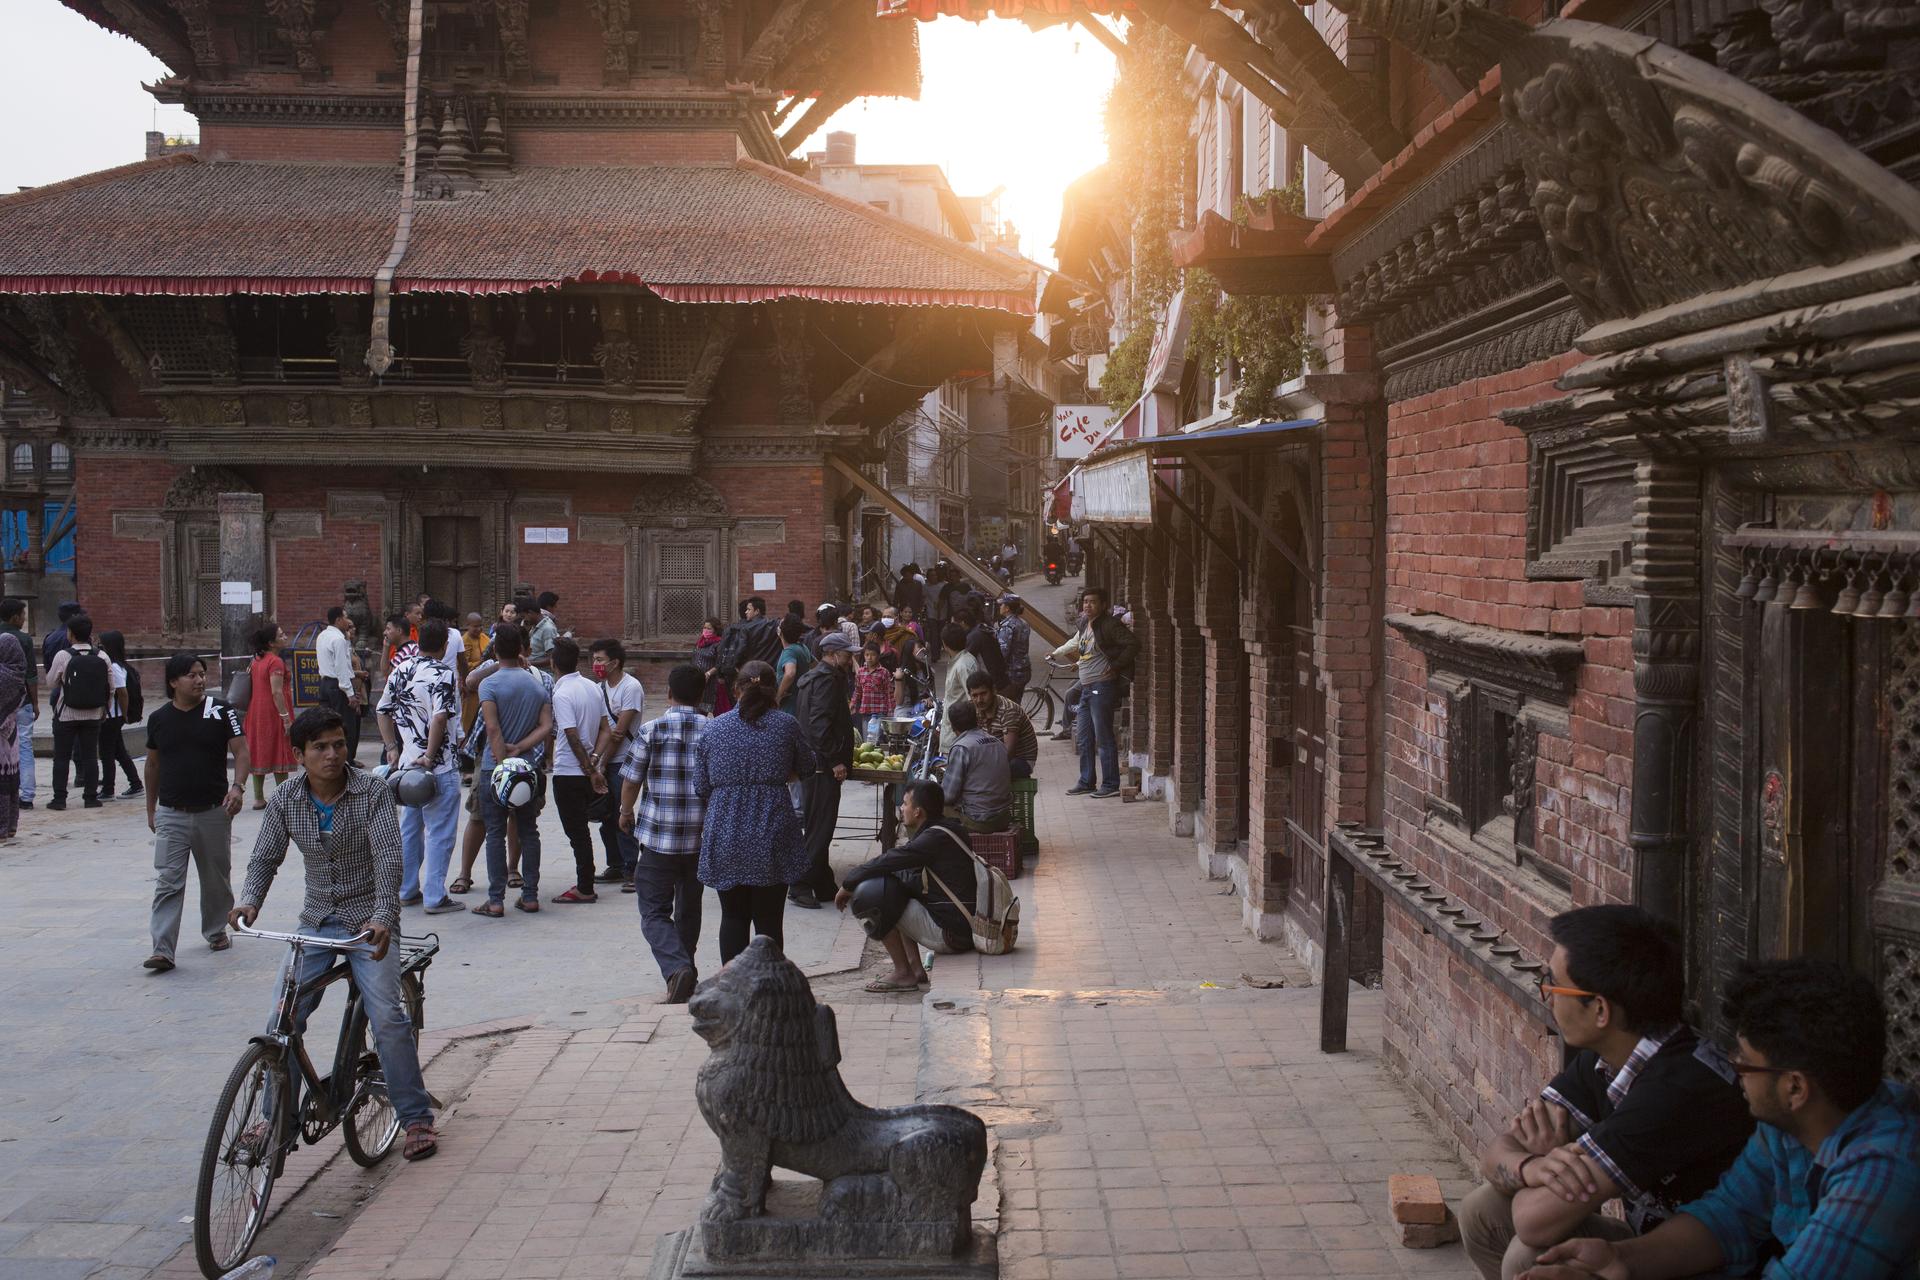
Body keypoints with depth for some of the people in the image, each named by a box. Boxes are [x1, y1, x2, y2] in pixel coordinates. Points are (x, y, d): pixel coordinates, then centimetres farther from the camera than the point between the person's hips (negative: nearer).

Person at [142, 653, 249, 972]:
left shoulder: (221, 712, -3)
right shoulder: (159, 718, 4)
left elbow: (240, 751, -7)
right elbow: (153, 764, 14)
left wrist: (238, 786, -24)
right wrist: (151, 808, 16)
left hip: (213, 811, 0)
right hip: (171, 814, 0)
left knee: (216, 879, 13)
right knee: (167, 883, -7)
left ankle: (216, 931, 34)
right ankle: (162, 950, -11)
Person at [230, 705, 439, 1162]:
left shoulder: (373, 792, -13)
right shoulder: (286, 801, -2)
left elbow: (389, 857, -22)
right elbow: (265, 858, 0)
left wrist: (383, 918, -36)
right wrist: (249, 901, -21)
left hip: (369, 922, -4)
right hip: (317, 920, 4)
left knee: (387, 1018, -15)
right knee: (284, 1018, -5)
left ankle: (417, 1119, -2)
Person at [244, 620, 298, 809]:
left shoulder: (256, 660, 11)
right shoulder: (276, 662, -16)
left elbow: (251, 685, 15)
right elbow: (276, 692, -22)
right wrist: (286, 718, -22)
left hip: (256, 713, 8)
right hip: (273, 713, -8)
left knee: (259, 754, 11)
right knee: (279, 755, -1)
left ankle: (259, 798, 15)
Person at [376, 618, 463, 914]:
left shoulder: (400, 671, 7)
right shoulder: (440, 675, -16)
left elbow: (383, 711, 13)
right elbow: (440, 717, -27)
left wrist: (392, 748, 15)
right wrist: (430, 756, -20)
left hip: (406, 763, 7)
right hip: (438, 767, -7)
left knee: (408, 828, 17)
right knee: (439, 832, -1)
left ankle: (407, 891, 25)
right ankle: (434, 897, 0)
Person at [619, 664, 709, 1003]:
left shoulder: (651, 730, -8)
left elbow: (631, 781, -2)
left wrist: (626, 813, 18)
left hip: (658, 837, -3)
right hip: (701, 837, 3)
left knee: (654, 912, 1)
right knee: (689, 909, 20)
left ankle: (677, 968, -20)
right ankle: (685, 966, 32)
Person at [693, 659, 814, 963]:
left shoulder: (714, 727, 2)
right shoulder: (786, 725, -2)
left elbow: (700, 786, 7)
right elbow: (805, 767, 14)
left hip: (724, 838, 2)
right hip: (772, 836, -1)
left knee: (733, 917, 14)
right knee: (769, 920, 6)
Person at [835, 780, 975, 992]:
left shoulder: (936, 838, -17)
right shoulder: (946, 828, 13)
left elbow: (886, 862, -19)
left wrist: (847, 885, -4)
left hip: (950, 934, -10)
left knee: (869, 893, -13)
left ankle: (903, 974, -3)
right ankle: (915, 967, 16)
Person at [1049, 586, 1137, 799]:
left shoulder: (1110, 624, -13)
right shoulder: (1085, 625, 14)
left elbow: (1133, 645, -21)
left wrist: (1115, 667, -19)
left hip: (1102, 687, -9)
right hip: (1086, 688, 9)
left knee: (1104, 738, -5)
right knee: (1085, 739, 13)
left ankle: (1110, 785, 1)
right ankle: (1086, 782, 22)